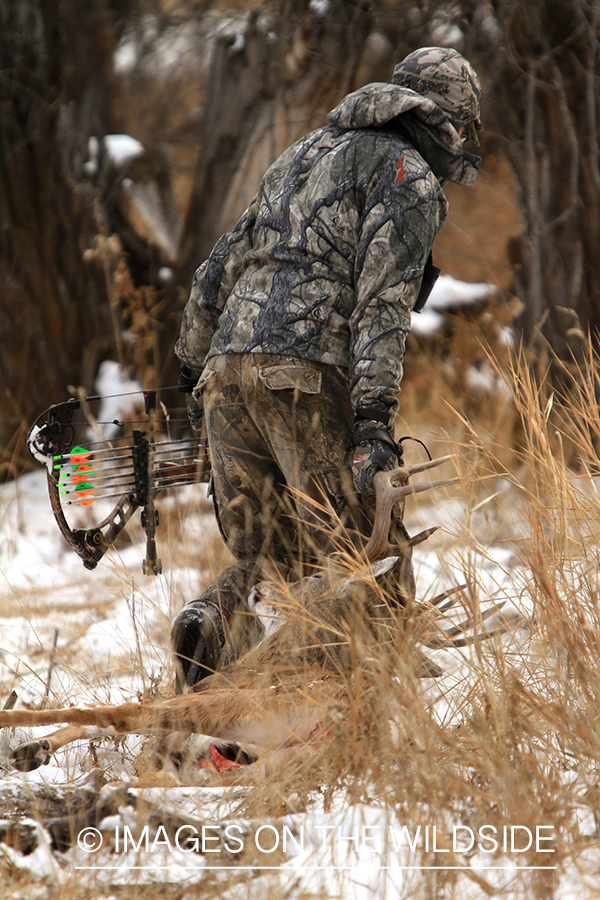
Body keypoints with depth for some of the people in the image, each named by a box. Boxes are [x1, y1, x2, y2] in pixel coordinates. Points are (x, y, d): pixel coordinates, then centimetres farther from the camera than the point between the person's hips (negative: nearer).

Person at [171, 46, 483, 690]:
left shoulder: (302, 155, 28)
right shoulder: (410, 178, 4)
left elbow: (217, 271, 28)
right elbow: (384, 298, -11)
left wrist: (193, 371, 35)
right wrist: (375, 416, -17)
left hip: (226, 372, 7)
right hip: (306, 376, -7)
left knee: (262, 558, 15)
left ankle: (212, 624, -12)